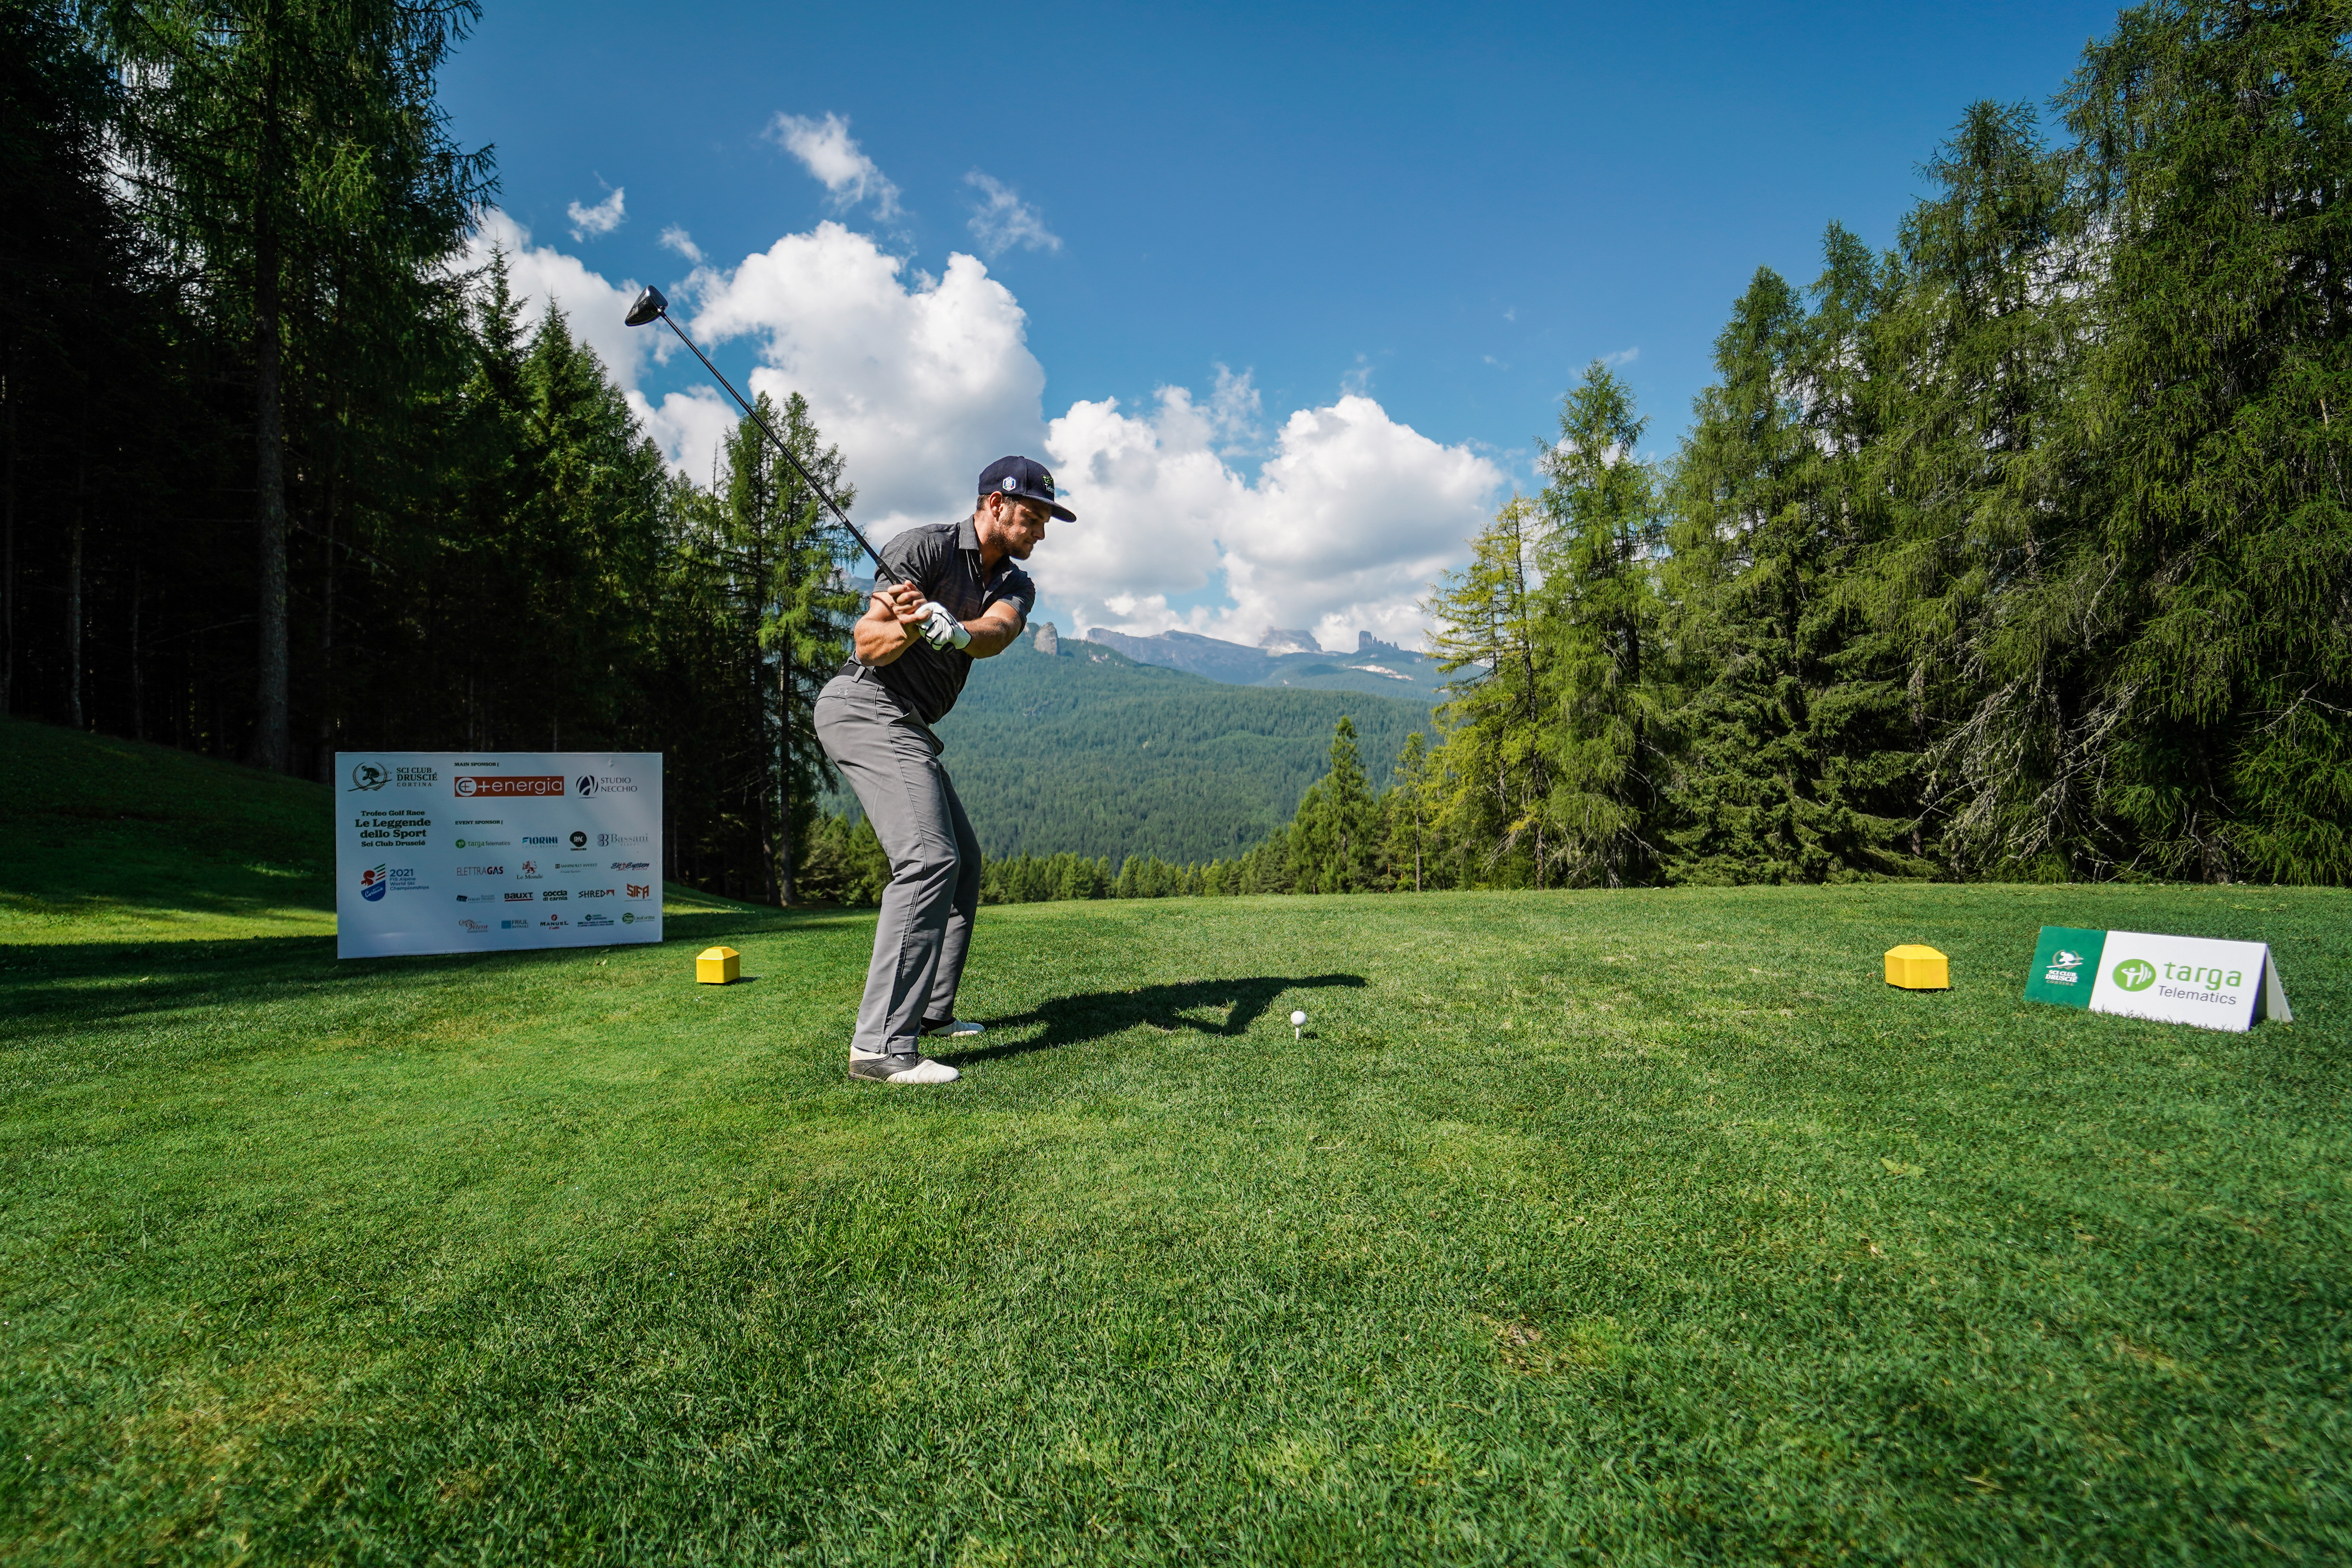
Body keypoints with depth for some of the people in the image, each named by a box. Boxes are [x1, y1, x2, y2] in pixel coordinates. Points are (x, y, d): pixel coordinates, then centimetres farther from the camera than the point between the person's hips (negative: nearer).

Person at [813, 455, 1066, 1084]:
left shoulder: (1014, 584, 10)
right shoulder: (926, 547, -10)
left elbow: (998, 631, -16)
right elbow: (867, 643, -17)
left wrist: (956, 630, -37)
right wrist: (906, 628, -39)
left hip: (909, 726, 9)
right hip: (867, 707, -9)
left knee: (962, 862, 14)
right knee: (929, 859, -22)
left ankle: (930, 1013, 24)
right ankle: (882, 1045, -23)